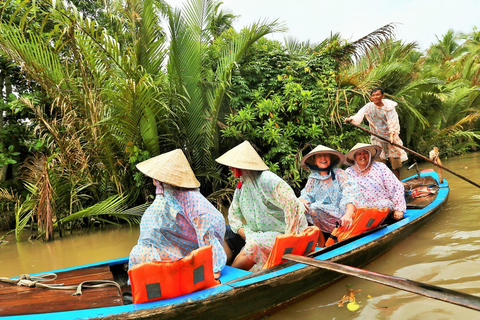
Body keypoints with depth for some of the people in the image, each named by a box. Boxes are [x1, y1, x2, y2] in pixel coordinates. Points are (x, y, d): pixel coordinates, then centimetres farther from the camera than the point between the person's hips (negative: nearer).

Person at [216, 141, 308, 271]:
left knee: (253, 245, -33)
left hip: (278, 234, -8)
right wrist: (242, 231, -3)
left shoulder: (267, 180, -18)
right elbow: (233, 212, 16)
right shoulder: (242, 185, 9)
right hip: (256, 234, 8)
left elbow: (292, 204, -24)